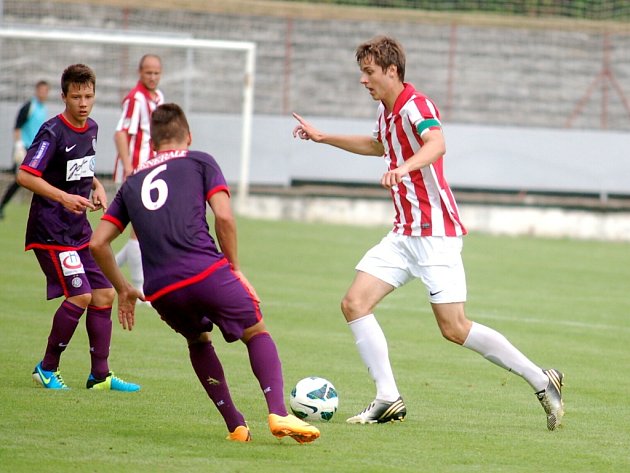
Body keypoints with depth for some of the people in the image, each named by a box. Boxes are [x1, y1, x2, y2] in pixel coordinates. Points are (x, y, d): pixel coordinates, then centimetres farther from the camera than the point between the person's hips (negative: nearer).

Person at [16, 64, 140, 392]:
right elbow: (24, 175, -22)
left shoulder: (91, 129, 9)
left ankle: (100, 374, 13)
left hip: (80, 230, 8)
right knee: (80, 295, -15)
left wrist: (96, 187, 6)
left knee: (104, 294, 5)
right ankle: (47, 368, 1)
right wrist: (63, 197, -31)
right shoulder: (53, 132, -16)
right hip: (51, 230, -8)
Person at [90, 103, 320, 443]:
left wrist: (123, 290, 30)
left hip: (160, 291, 3)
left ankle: (235, 426, 17)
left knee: (198, 341, 29)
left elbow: (98, 243, 21)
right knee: (257, 333, 13)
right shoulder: (199, 163, 15)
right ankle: (278, 413, -9)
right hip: (206, 270, -3)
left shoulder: (132, 182, 25)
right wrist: (234, 268, 11)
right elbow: (224, 217, 0)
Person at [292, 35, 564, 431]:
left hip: (435, 233, -9)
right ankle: (389, 400, -3)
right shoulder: (386, 111, 14)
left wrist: (405, 167, -57)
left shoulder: (415, 106, -15)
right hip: (404, 235, 9)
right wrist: (323, 138, 39)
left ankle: (541, 380, 1)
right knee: (355, 304, -4)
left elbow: (437, 144, -38)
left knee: (455, 329, -11)